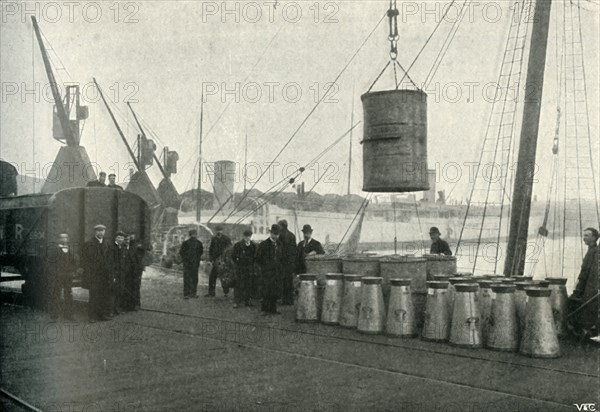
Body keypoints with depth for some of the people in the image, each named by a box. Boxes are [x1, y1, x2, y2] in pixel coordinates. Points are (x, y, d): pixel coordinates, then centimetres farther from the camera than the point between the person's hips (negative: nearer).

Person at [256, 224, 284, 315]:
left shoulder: (280, 244, 12)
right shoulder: (264, 244, -3)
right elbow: (258, 258, 2)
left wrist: (279, 266, 13)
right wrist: (262, 267, 2)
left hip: (277, 272, 5)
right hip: (266, 272, -5)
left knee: (275, 291, 4)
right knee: (265, 291, -7)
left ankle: (272, 309, 11)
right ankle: (263, 309, -2)